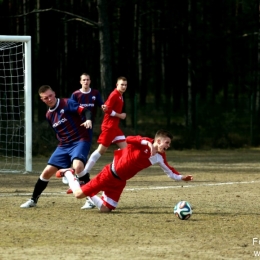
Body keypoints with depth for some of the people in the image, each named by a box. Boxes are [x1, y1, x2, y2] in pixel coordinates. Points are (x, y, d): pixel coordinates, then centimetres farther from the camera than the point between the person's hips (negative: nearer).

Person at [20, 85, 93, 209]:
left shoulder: (67, 103, -11)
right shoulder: (49, 115, 10)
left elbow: (85, 110, -21)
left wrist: (88, 120, -41)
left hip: (80, 141, -7)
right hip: (63, 145, 7)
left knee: (77, 167, -33)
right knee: (47, 172, 5)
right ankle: (33, 200, 23)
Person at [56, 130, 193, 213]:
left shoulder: (160, 157, 2)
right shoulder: (144, 143, -17)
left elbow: (169, 171, 11)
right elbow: (128, 139, -36)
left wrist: (181, 177, -4)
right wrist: (147, 143, -48)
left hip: (119, 182, 7)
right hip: (110, 174, -7)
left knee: (105, 209, 3)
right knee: (78, 194, -5)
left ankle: (90, 194, 29)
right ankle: (68, 173, 24)